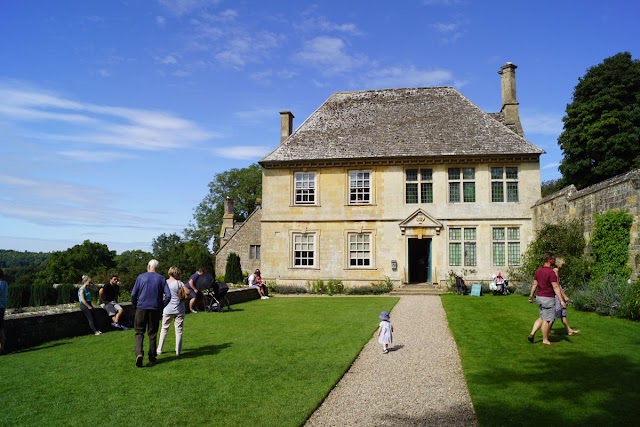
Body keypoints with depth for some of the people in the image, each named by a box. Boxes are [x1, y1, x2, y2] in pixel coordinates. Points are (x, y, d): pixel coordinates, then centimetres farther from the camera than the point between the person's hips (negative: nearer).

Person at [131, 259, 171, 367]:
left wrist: (135, 306, 13)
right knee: (152, 334, 10)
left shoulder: (141, 277, 1)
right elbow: (168, 295, -5)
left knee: (139, 332, 8)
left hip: (141, 308, -1)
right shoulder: (161, 278, 2)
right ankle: (152, 358, 14)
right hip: (155, 310, 1)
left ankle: (139, 353, -14)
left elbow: (133, 294, -1)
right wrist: (161, 307, 8)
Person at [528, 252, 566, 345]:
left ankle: (532, 334, 10)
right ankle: (545, 340, 13)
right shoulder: (551, 272, -18)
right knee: (547, 320, 3)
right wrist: (561, 300, -19)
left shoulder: (538, 271, 6)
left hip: (539, 297, 8)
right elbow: (556, 287, -20)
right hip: (548, 298, -8)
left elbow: (534, 284, 12)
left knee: (542, 318, 19)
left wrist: (531, 296, 20)